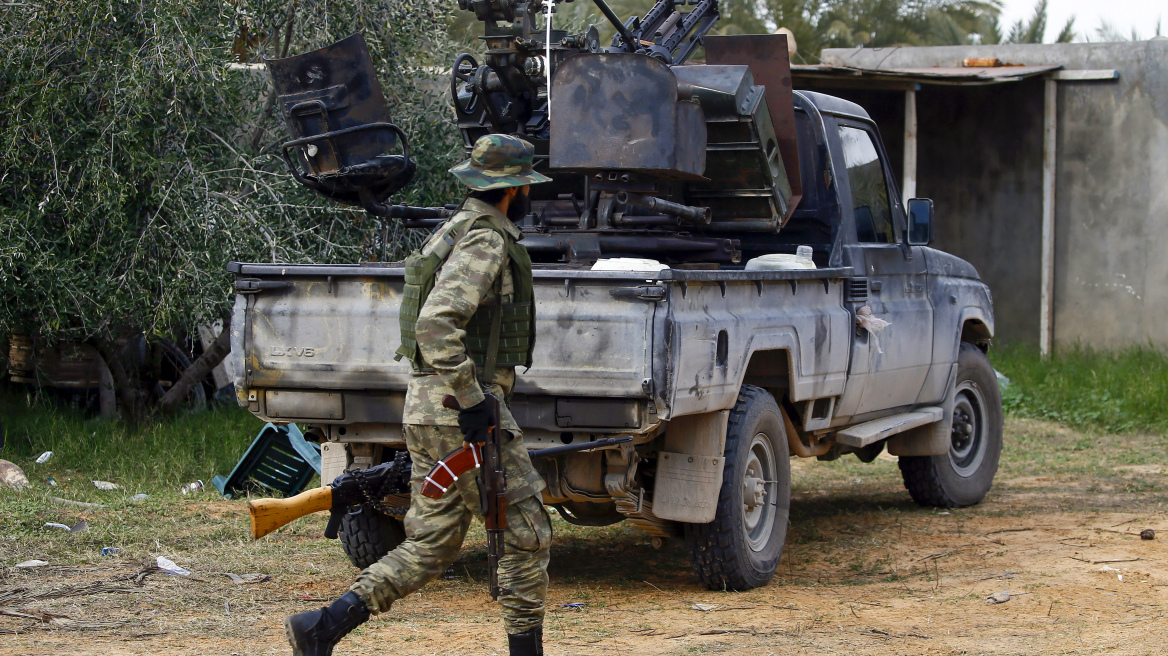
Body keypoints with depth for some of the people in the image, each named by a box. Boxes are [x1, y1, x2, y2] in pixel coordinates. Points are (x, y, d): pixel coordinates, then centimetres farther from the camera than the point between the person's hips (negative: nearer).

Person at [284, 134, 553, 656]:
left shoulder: (455, 232, 19)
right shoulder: (486, 241, -14)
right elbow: (436, 323, -26)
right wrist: (470, 400, -23)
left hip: (427, 413, 10)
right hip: (460, 415, -10)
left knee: (430, 548, 10)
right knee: (525, 535, 0)